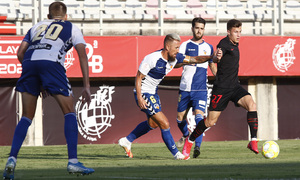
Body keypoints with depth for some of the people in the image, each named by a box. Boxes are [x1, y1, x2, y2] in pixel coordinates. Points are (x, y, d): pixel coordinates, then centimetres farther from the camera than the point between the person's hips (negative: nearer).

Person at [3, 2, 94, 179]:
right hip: (51, 64, -3)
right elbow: (83, 55, 12)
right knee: (70, 112, 10)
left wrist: (37, 82, 29)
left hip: (29, 64, 3)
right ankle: (73, 161, 0)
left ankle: (12, 159, -1)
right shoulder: (72, 28, 25)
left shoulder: (36, 26, 33)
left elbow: (20, 53, 23)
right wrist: (86, 86, 9)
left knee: (27, 117, 14)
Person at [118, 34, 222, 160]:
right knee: (164, 124, -10)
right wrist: (139, 98, -25)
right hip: (143, 93, -10)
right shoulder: (152, 59, -26)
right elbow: (138, 77, -20)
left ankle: (127, 141, 37)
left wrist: (212, 57, -16)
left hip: (153, 92, 10)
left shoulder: (175, 57, -5)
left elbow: (194, 59, -1)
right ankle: (176, 154, 1)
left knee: (153, 124, 24)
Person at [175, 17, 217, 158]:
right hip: (185, 88, 0)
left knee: (199, 116, -19)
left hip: (201, 89, 0)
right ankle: (186, 135, 40)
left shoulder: (208, 47, 11)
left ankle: (197, 146, -26)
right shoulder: (185, 45, 4)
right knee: (180, 118, 9)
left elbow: (212, 65, 25)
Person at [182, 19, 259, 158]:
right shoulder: (224, 43, -12)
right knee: (211, 121, -1)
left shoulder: (235, 44, 13)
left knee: (251, 105, -20)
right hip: (221, 88, -7)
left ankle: (253, 142, -21)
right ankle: (189, 141, 22)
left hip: (234, 87, 7)